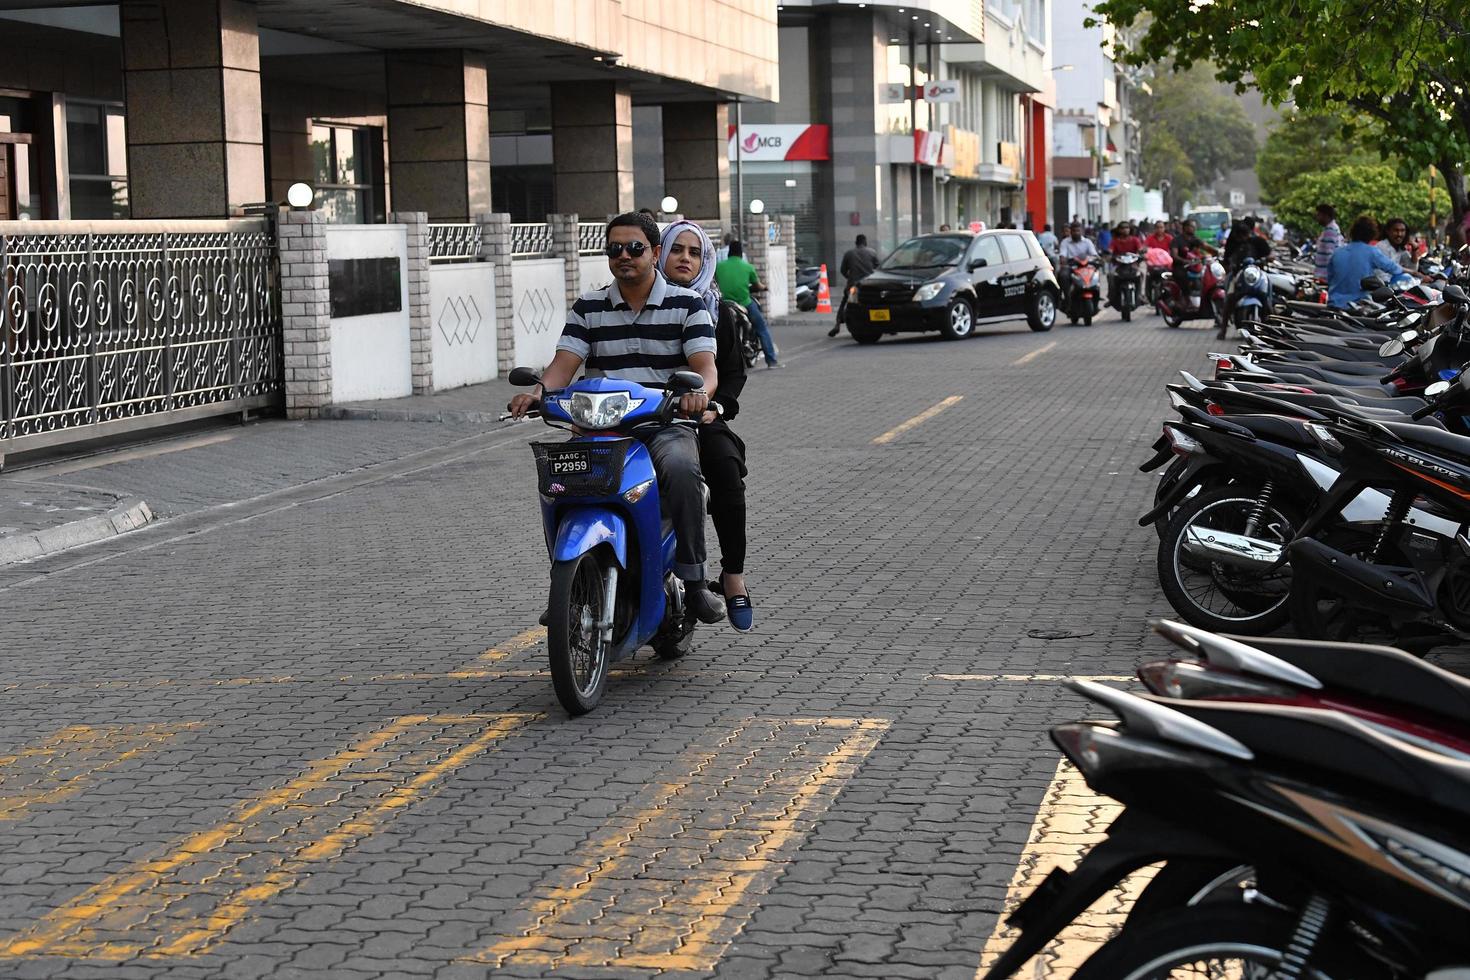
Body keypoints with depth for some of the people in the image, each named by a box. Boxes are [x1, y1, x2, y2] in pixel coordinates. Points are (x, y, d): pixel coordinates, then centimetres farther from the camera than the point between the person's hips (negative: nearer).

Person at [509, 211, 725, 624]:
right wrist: (538, 391, -20)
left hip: (666, 424, -2)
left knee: (681, 470, -36)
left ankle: (694, 579, -26)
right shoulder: (588, 308, 13)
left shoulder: (686, 304, 6)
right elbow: (564, 363, 3)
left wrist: (700, 392, -29)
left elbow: (706, 365, -5)